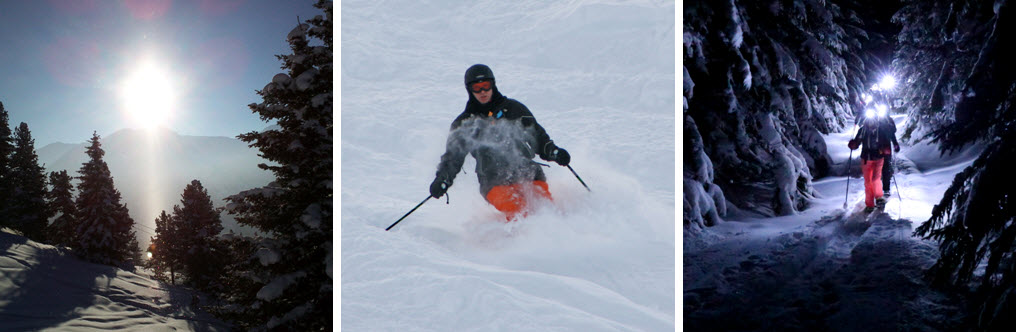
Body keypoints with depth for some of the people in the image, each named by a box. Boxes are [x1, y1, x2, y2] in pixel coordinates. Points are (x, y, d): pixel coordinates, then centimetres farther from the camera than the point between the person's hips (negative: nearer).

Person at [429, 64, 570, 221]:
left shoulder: (513, 108, 18)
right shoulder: (464, 123, 17)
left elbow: (537, 134, 20)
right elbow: (453, 157, 16)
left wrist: (552, 151, 1)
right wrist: (442, 179, -2)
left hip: (528, 172, 2)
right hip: (495, 181, -1)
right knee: (516, 209, -32)